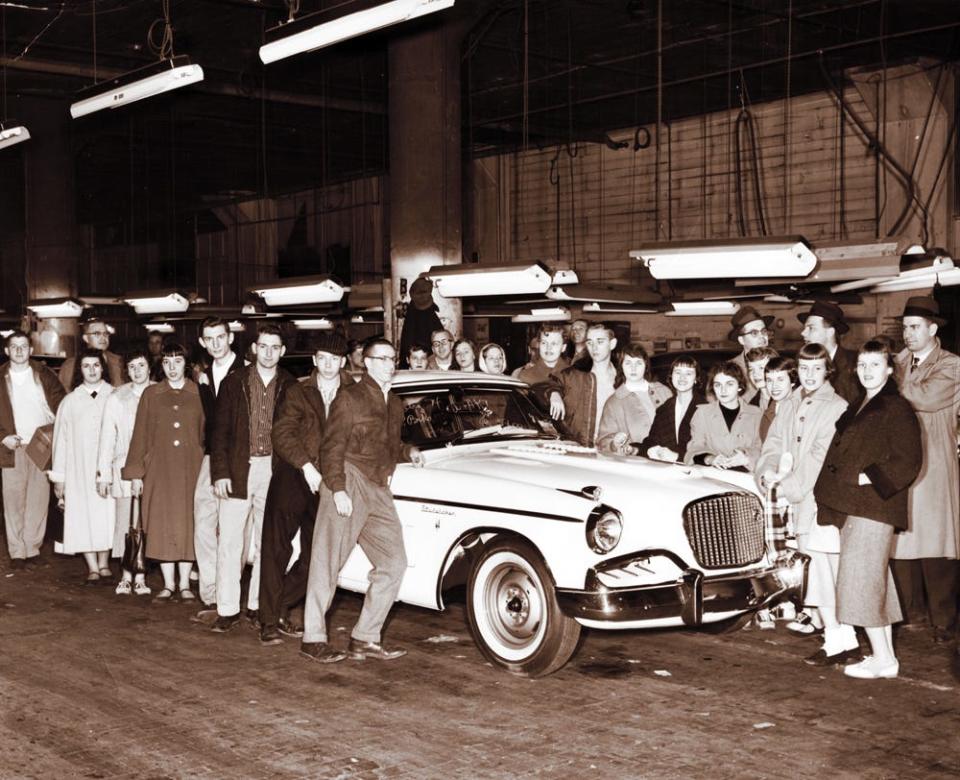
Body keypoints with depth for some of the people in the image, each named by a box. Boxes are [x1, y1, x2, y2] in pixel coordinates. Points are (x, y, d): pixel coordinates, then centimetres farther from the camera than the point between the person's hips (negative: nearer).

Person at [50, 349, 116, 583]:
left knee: (107, 513, 1)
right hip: (79, 468, 1)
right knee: (84, 514, 0)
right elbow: (61, 439, 7)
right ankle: (93, 567, 5)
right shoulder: (70, 401, 5)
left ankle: (104, 563, 13)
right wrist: (58, 476, 5)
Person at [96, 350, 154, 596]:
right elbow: (107, 437, 7)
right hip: (125, 466, 1)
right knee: (125, 522, 0)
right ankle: (126, 575, 9)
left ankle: (141, 577, 7)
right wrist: (103, 474, 4)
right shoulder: (117, 398, 6)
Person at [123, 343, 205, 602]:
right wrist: (135, 474, 1)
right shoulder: (151, 394, 7)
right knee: (163, 525, 1)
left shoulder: (199, 394, 6)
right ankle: (168, 584, 9)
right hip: (159, 469, 0)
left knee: (187, 524, 1)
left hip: (190, 469, 0)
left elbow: (206, 434, 6)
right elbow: (140, 435, 6)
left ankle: (184, 584, 9)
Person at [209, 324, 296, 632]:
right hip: (238, 470, -1)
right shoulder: (234, 382, 4)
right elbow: (220, 431, 2)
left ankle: (257, 605, 18)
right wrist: (220, 473, -6)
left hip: (274, 472, 1)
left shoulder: (290, 387, 6)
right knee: (229, 542, -3)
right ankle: (228, 609, 3)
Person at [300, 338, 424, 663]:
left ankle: (365, 638, 11)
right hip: (348, 484, -7)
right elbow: (331, 448, -9)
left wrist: (408, 452, 7)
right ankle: (313, 639, 4)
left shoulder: (395, 405, 19)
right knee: (328, 562, -3)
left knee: (393, 563, 4)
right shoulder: (350, 398, -3)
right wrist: (337, 489, -20)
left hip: (379, 491, 8)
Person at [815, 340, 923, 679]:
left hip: (873, 507, -9)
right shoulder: (858, 409, 19)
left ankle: (882, 658, -5)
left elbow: (909, 461, -14)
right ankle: (885, 655, 18)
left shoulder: (896, 408, -8)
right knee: (875, 581, 11)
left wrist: (870, 477, -17)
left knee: (861, 579, -10)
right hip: (852, 507, 9)